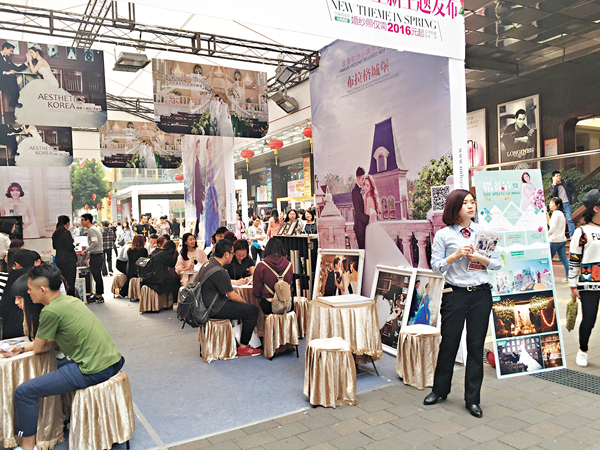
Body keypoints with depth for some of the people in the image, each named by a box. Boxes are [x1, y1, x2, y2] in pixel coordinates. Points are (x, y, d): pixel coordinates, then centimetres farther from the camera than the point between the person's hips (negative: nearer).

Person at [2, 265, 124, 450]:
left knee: (24, 392, -3)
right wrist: (22, 348, 16)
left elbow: (38, 348, 2)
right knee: (61, 364, 38)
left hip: (94, 371, -9)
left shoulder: (51, 311, -13)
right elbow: (51, 344, 21)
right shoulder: (71, 300, 12)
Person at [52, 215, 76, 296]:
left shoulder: (55, 234, 8)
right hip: (69, 260, -8)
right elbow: (70, 247, -18)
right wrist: (74, 244, 1)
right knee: (70, 282, -2)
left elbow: (54, 246, 18)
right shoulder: (66, 233, -16)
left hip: (59, 260, 8)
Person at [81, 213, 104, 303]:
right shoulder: (94, 228, 18)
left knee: (97, 276, -4)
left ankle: (99, 296, 2)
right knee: (97, 276, 14)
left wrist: (86, 251, -17)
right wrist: (89, 252, 21)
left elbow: (95, 242, -25)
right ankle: (98, 294, 22)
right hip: (98, 254, 10)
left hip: (96, 256, -10)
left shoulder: (91, 230, -14)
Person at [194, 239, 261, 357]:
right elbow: (233, 296, -16)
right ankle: (243, 347, 0)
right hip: (214, 309, -10)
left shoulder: (208, 264, 7)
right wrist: (245, 302, 1)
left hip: (205, 305, 10)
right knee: (253, 310, -8)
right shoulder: (219, 272, -24)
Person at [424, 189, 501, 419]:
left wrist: (480, 258, -11)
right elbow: (436, 266, -3)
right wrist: (456, 255, -16)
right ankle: (440, 389, 28)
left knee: (476, 346, 6)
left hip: (481, 294, 2)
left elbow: (498, 263, 7)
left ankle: (472, 399, 19)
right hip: (455, 294, -2)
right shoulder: (443, 234, -1)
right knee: (449, 343, 7)